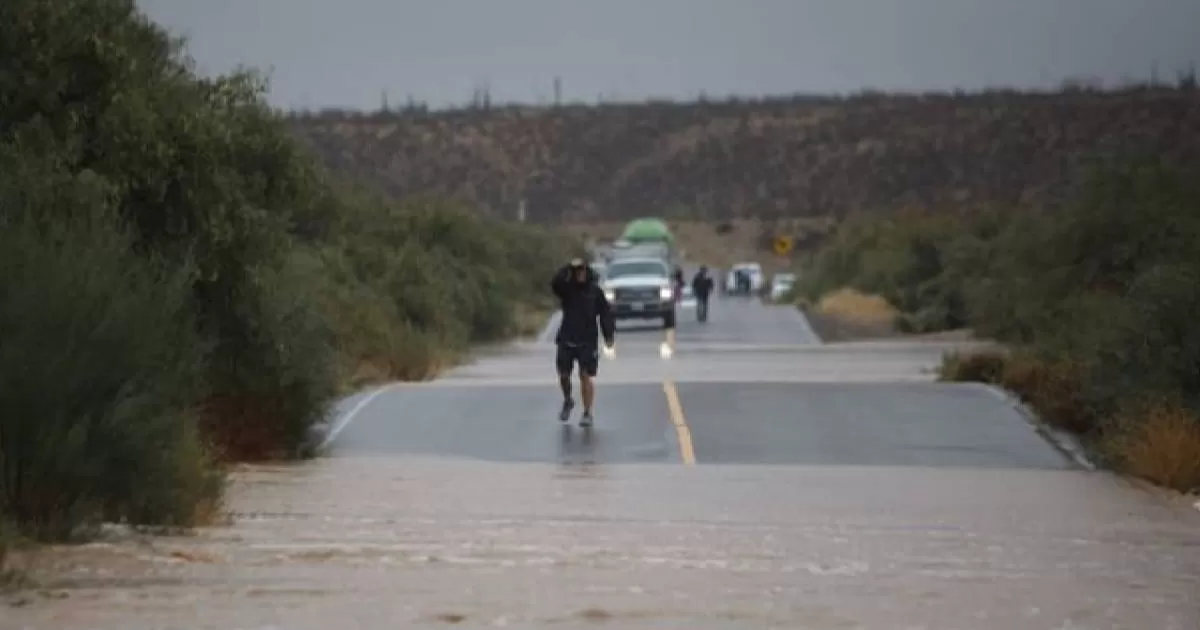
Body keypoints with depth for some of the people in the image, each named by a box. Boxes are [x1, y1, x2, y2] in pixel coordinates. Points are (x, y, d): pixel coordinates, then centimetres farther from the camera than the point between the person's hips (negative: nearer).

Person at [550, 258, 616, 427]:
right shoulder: (566, 288, 1)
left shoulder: (595, 291, 0)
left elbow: (605, 313, 1)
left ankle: (587, 413, -1)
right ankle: (567, 401, 36)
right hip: (567, 340, 2)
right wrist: (568, 269, -29)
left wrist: (609, 335, -7)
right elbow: (555, 284, -21)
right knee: (563, 375, 7)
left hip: (587, 341, -2)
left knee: (586, 376, -7)